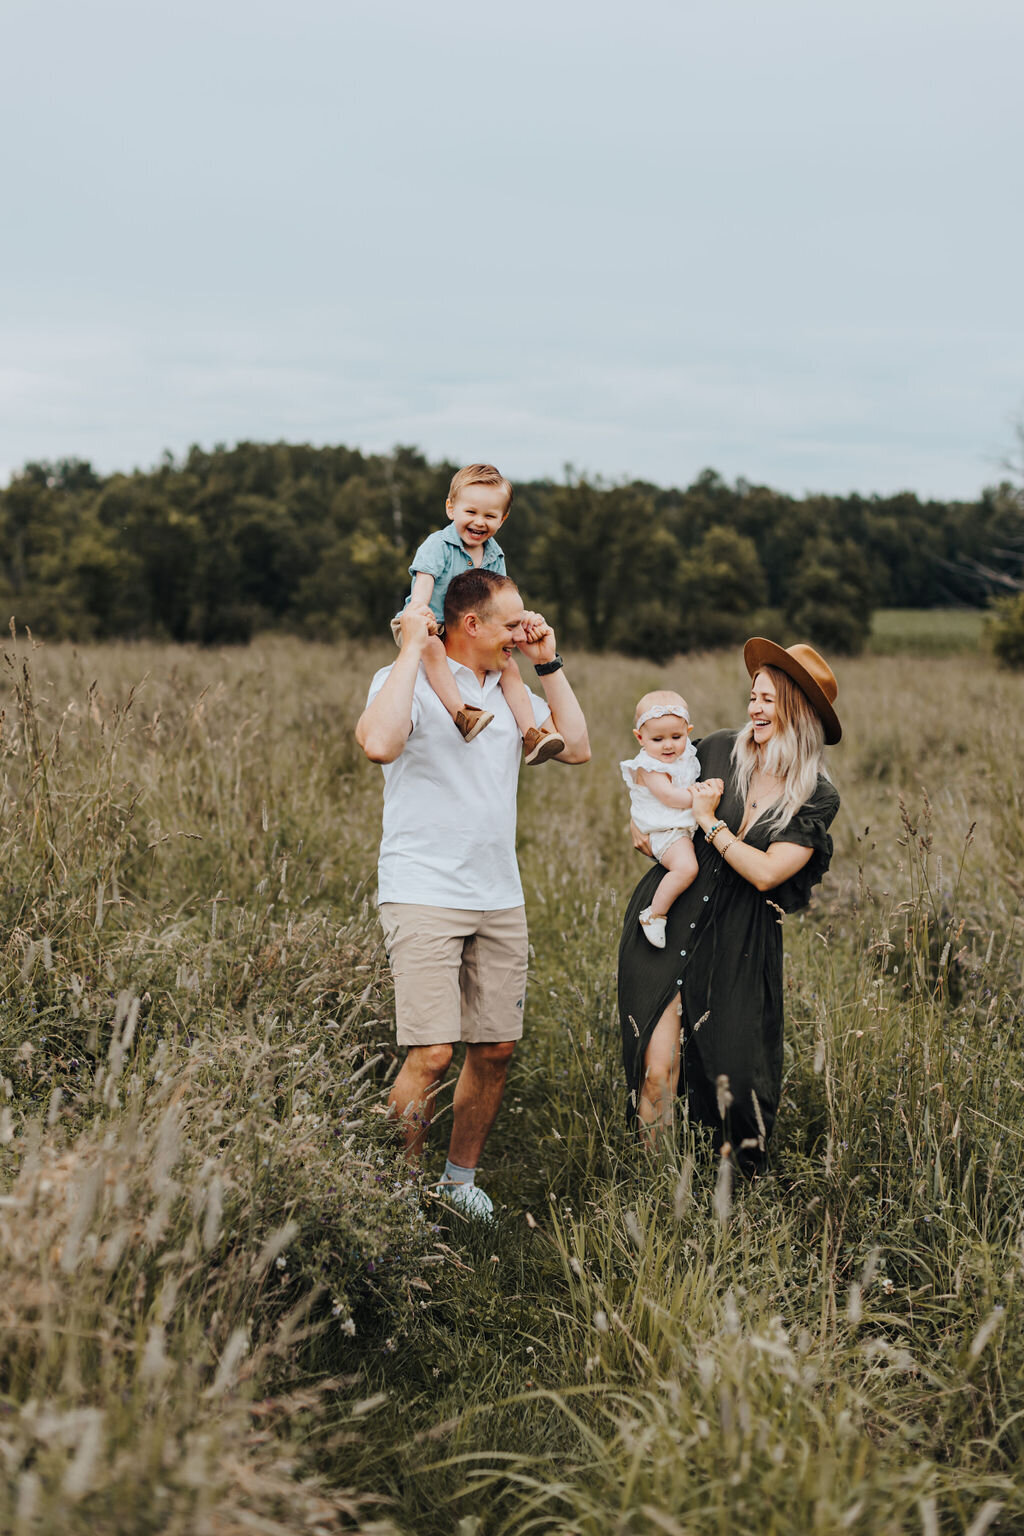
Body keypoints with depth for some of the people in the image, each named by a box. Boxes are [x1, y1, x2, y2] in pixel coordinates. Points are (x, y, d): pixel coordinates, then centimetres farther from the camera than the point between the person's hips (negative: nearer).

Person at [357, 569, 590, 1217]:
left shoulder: (511, 692, 16)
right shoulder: (406, 680, -6)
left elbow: (577, 746, 11)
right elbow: (380, 744, -26)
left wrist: (549, 663, 8)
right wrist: (413, 648, -20)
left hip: (500, 900, 7)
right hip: (424, 897, -7)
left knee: (497, 1049, 8)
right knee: (432, 1054, -14)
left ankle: (461, 1176, 25)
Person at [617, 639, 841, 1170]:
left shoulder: (818, 798, -3)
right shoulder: (719, 750, 1)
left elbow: (767, 872, -13)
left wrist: (709, 821, -10)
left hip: (737, 944, -1)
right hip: (667, 921, 1)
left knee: (732, 1075, 0)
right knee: (657, 1070, -7)